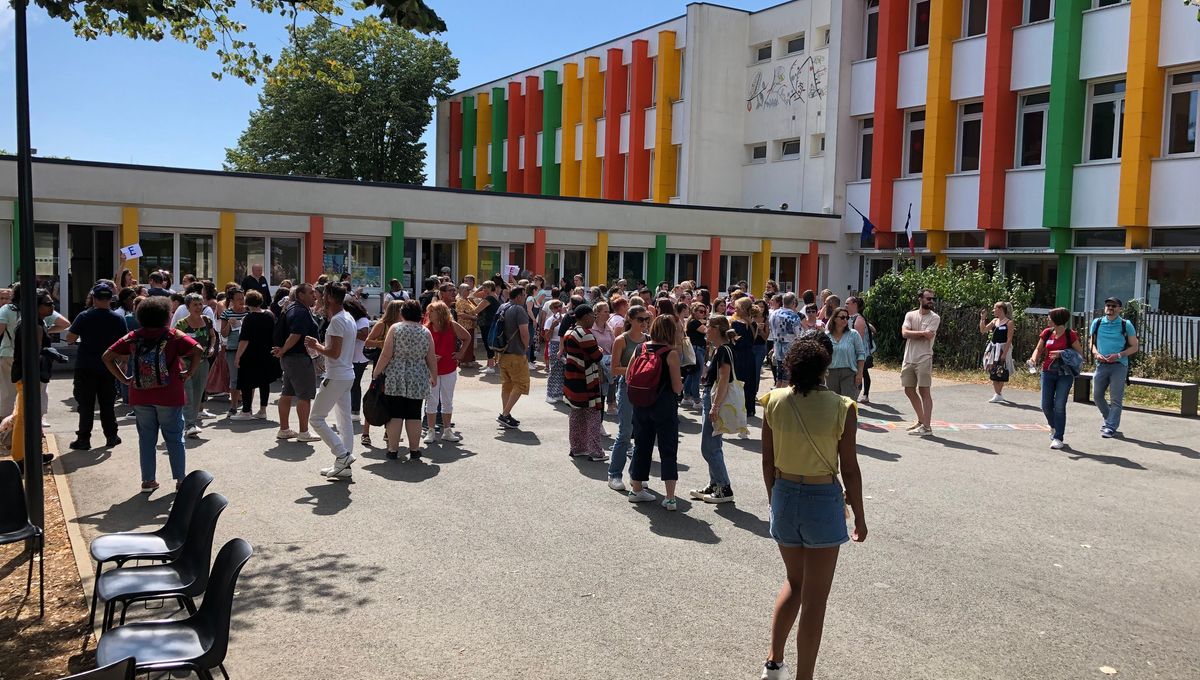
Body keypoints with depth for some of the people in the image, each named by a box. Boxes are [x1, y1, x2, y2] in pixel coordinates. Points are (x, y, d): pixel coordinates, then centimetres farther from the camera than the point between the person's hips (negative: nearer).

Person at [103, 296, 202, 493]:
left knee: (146, 439, 12)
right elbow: (198, 350, -19)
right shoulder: (173, 336, -6)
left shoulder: (133, 337, 4)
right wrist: (188, 373, -9)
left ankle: (148, 480, 16)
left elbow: (107, 356, 4)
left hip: (140, 397, 3)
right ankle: (180, 479, 11)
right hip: (169, 396, -3)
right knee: (174, 438, 8)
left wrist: (124, 379, 5)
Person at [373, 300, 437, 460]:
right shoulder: (426, 332, 3)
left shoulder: (395, 328, -4)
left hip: (395, 379, -2)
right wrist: (434, 377, 17)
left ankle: (393, 450, 5)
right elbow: (431, 358, 5)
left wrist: (376, 372, 1)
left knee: (395, 415, 2)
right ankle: (414, 450, 10)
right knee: (414, 415, 7)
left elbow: (386, 354, -8)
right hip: (418, 381, 2)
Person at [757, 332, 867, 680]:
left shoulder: (774, 402, -7)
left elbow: (768, 462, 1)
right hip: (823, 500, -4)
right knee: (814, 599, 9)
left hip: (784, 497, 4)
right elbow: (849, 469, -10)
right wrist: (859, 516, 3)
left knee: (794, 582, 26)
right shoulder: (842, 408, -15)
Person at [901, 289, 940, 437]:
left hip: (924, 359, -5)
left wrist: (912, 333, -6)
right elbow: (904, 333, -7)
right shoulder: (910, 315, 8)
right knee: (909, 390, 13)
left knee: (924, 391, -6)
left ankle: (926, 427, -5)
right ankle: (921, 420, 28)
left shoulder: (934, 318, -3)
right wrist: (922, 332, -13)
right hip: (908, 358, 5)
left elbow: (927, 337, -16)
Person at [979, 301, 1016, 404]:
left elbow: (1009, 340, -13)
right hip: (993, 348, 6)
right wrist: (983, 319, 0)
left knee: (1001, 373, -2)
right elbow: (983, 330, 10)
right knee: (993, 372, 6)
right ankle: (998, 394, 15)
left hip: (1003, 349, -6)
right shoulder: (995, 321, 9)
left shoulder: (1009, 322, -9)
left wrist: (1004, 353, -19)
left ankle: (999, 394, 5)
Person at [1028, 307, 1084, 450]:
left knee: (1059, 406, -7)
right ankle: (1054, 427, 34)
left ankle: (1058, 438, 1)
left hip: (1065, 375, -4)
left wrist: (1062, 354, -18)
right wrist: (1033, 359, -9)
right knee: (1046, 405, 5)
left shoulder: (1070, 335, -8)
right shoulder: (1047, 333, 5)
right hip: (1048, 373, 4)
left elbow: (1079, 353, -3)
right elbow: (1038, 349, 11)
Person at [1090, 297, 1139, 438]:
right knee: (1097, 395, 7)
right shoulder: (1097, 323, 8)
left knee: (1116, 399, -4)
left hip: (1119, 365, -4)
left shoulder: (1126, 325, 0)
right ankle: (1109, 419, 29)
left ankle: (1111, 428, -1)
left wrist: (1118, 355, -13)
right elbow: (1092, 343, 16)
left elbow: (1134, 347, 3)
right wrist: (1097, 354, -5)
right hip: (1101, 364, 4)